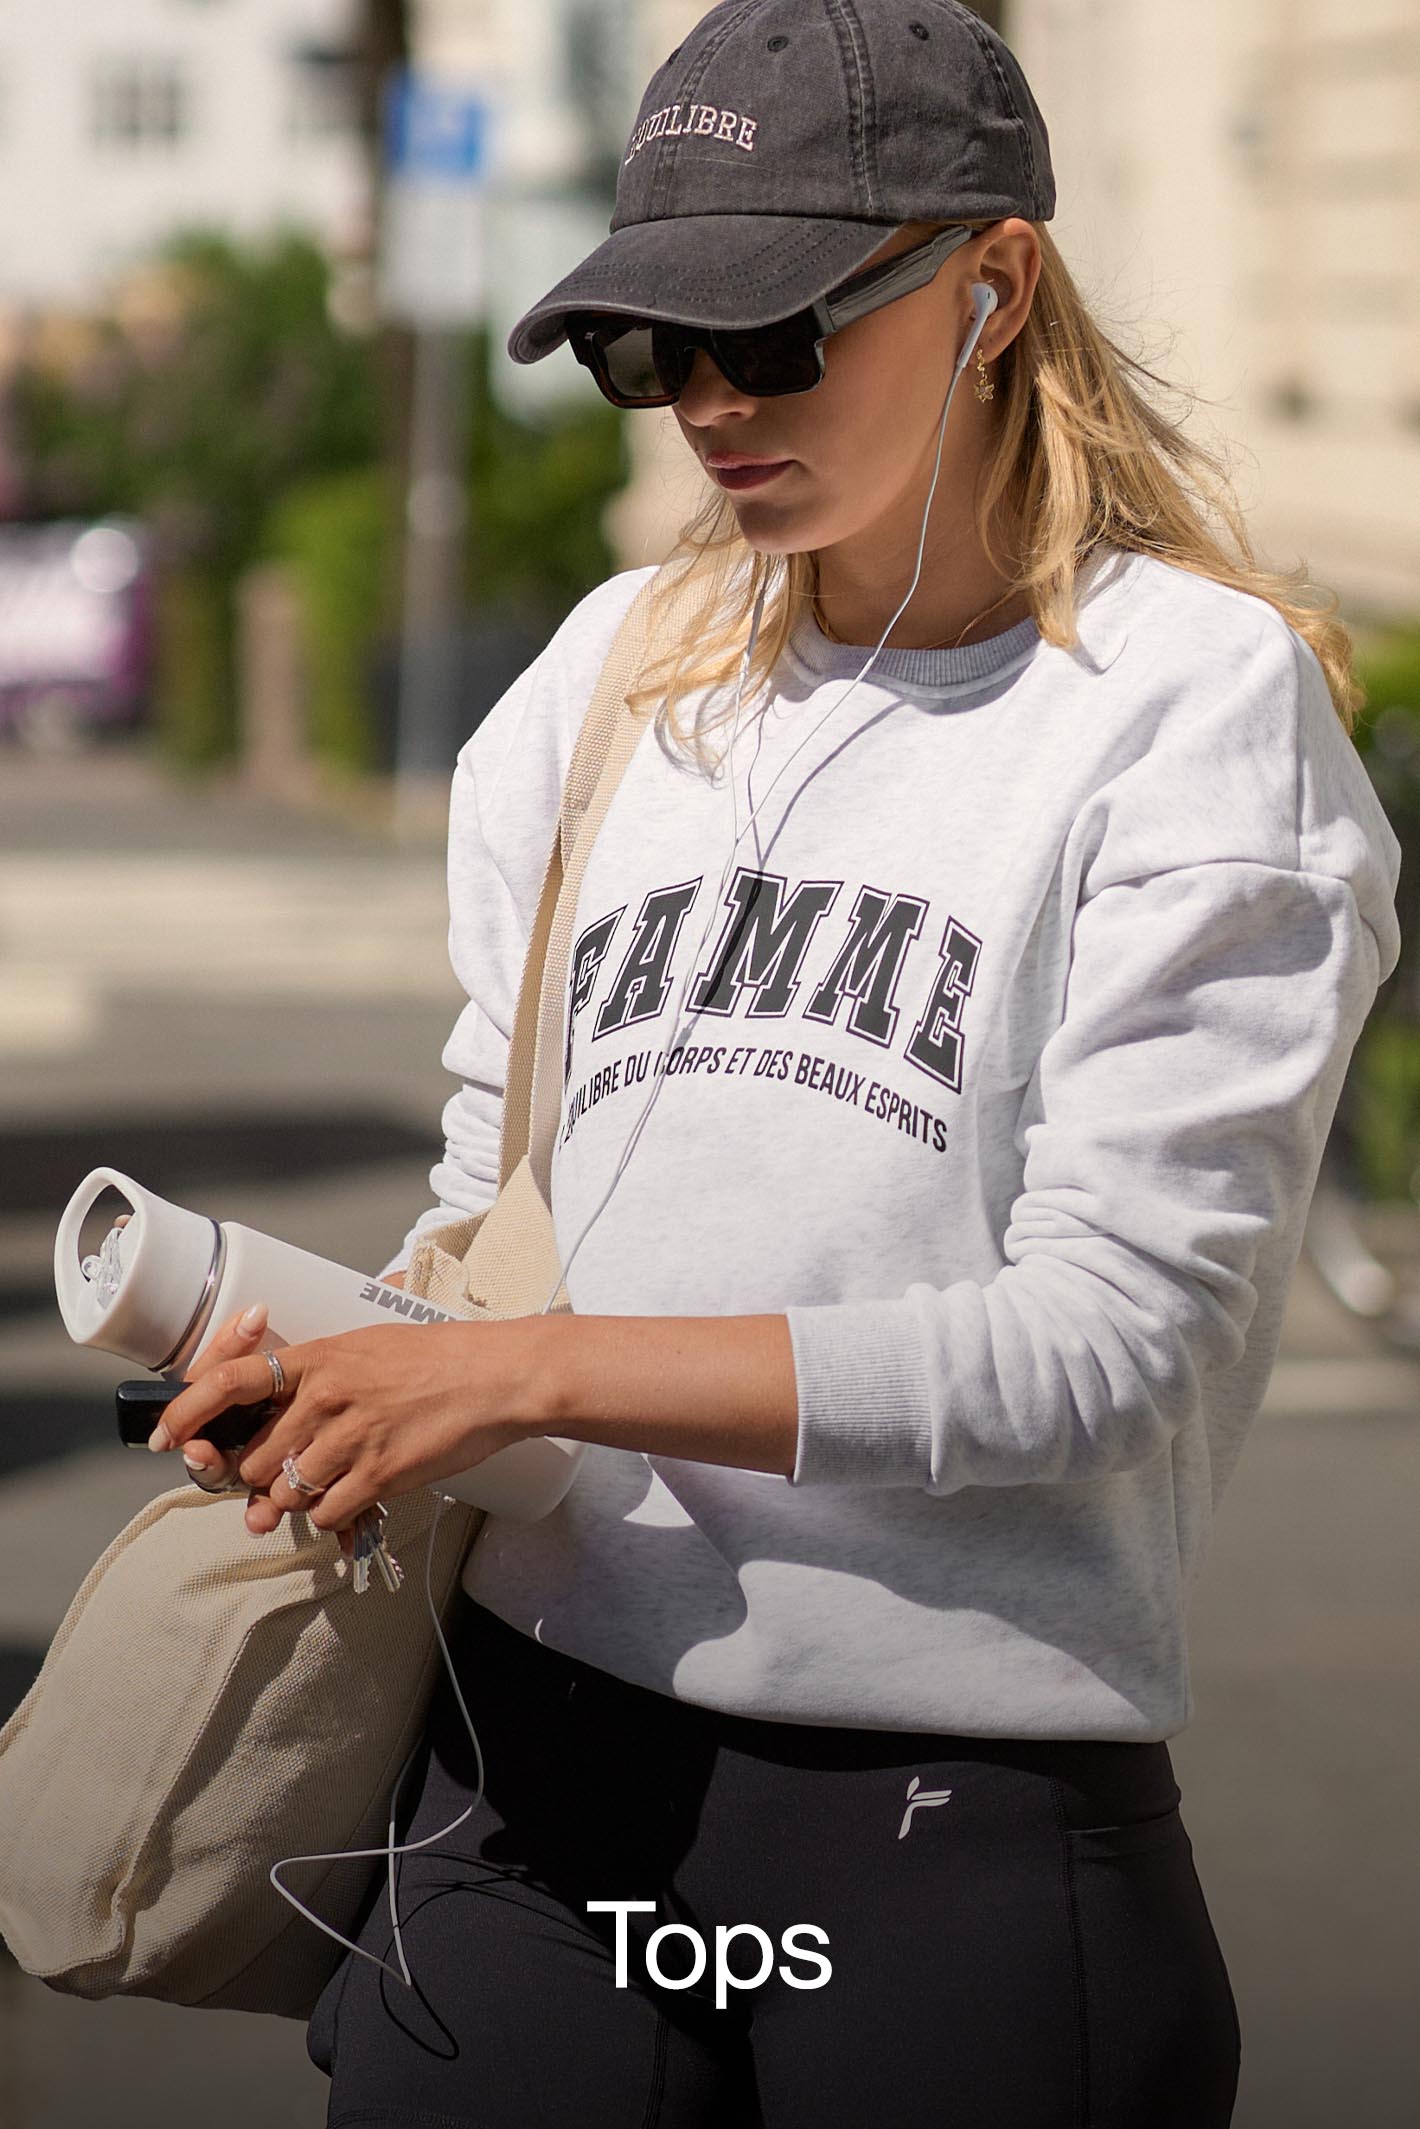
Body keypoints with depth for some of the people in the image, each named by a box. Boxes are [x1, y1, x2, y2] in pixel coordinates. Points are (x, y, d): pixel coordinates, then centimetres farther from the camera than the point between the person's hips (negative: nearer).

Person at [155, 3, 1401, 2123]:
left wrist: (535, 1372, -14)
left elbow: (1107, 1334, -12)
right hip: (534, 1758, 4)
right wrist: (332, 1368, -3)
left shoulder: (1203, 702, -3)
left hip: (979, 1808, -4)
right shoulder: (614, 673, 14)